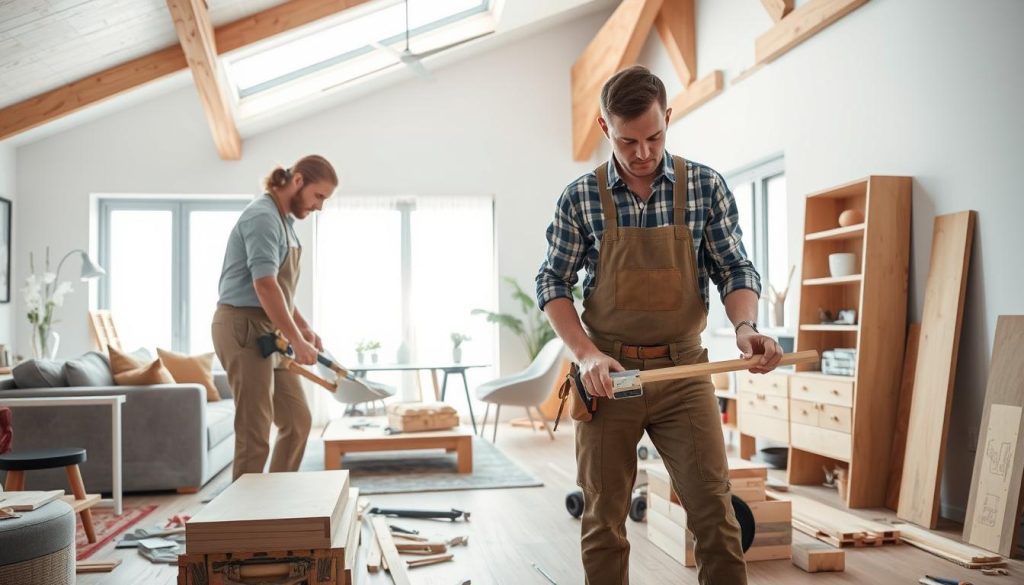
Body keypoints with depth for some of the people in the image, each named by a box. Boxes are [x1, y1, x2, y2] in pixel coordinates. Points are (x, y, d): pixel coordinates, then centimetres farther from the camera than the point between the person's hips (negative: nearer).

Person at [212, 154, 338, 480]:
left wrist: (304, 327, 13)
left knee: (297, 420, 12)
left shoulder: (283, 220, 17)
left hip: (268, 333, 10)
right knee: (254, 432, -6)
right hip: (245, 329, -10)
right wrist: (297, 341, -23)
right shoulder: (263, 216, -15)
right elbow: (265, 285, -25)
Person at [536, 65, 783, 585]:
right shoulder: (579, 198, -2)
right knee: (603, 520, 9)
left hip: (683, 371, 0)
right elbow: (552, 283, 2)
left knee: (714, 511, -3)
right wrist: (586, 354, -13)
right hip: (607, 375, 0)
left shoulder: (706, 187, -1)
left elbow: (734, 269, 2)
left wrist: (745, 326, -19)